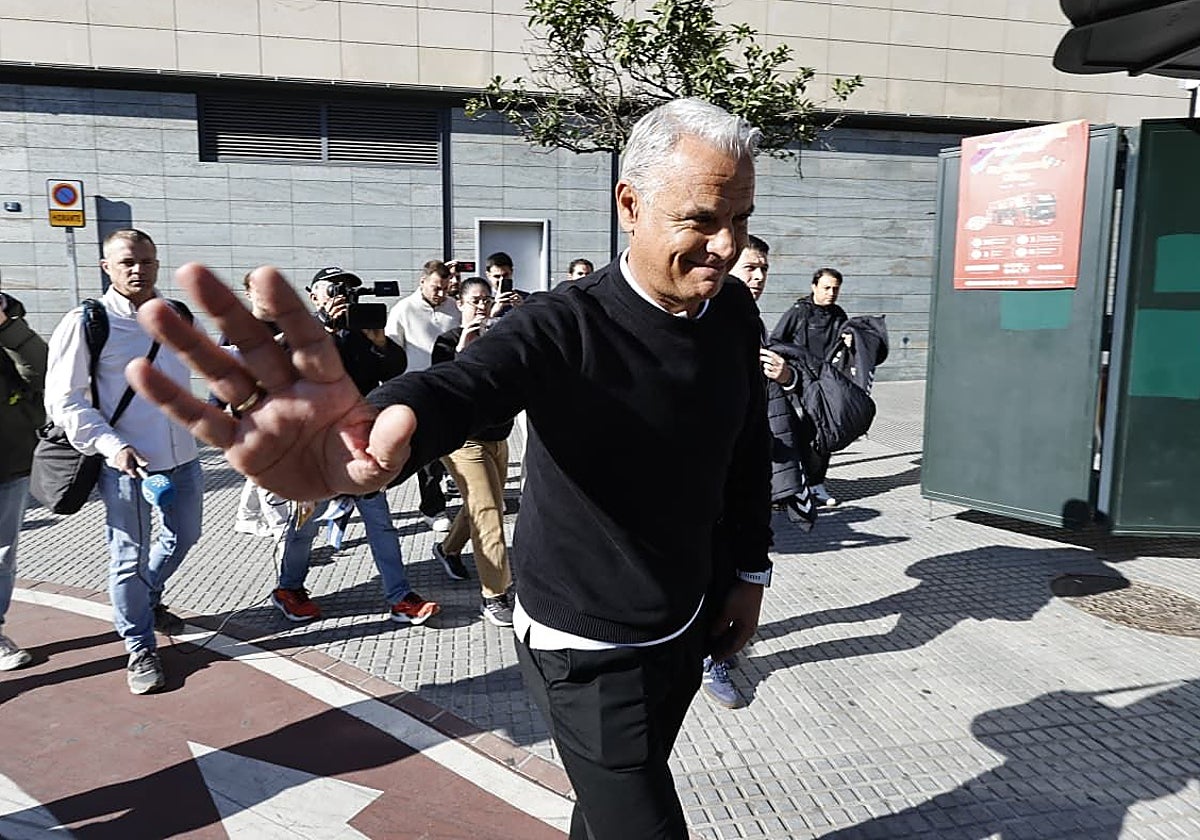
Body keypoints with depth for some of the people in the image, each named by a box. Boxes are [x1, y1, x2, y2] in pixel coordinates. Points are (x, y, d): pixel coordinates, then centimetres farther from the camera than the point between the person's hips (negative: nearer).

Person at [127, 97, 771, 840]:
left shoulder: (734, 313, -5)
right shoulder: (563, 327, -24)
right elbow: (459, 385, -43)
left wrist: (749, 568, 11)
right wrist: (370, 442, -65)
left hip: (689, 630, 6)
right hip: (594, 653, -6)